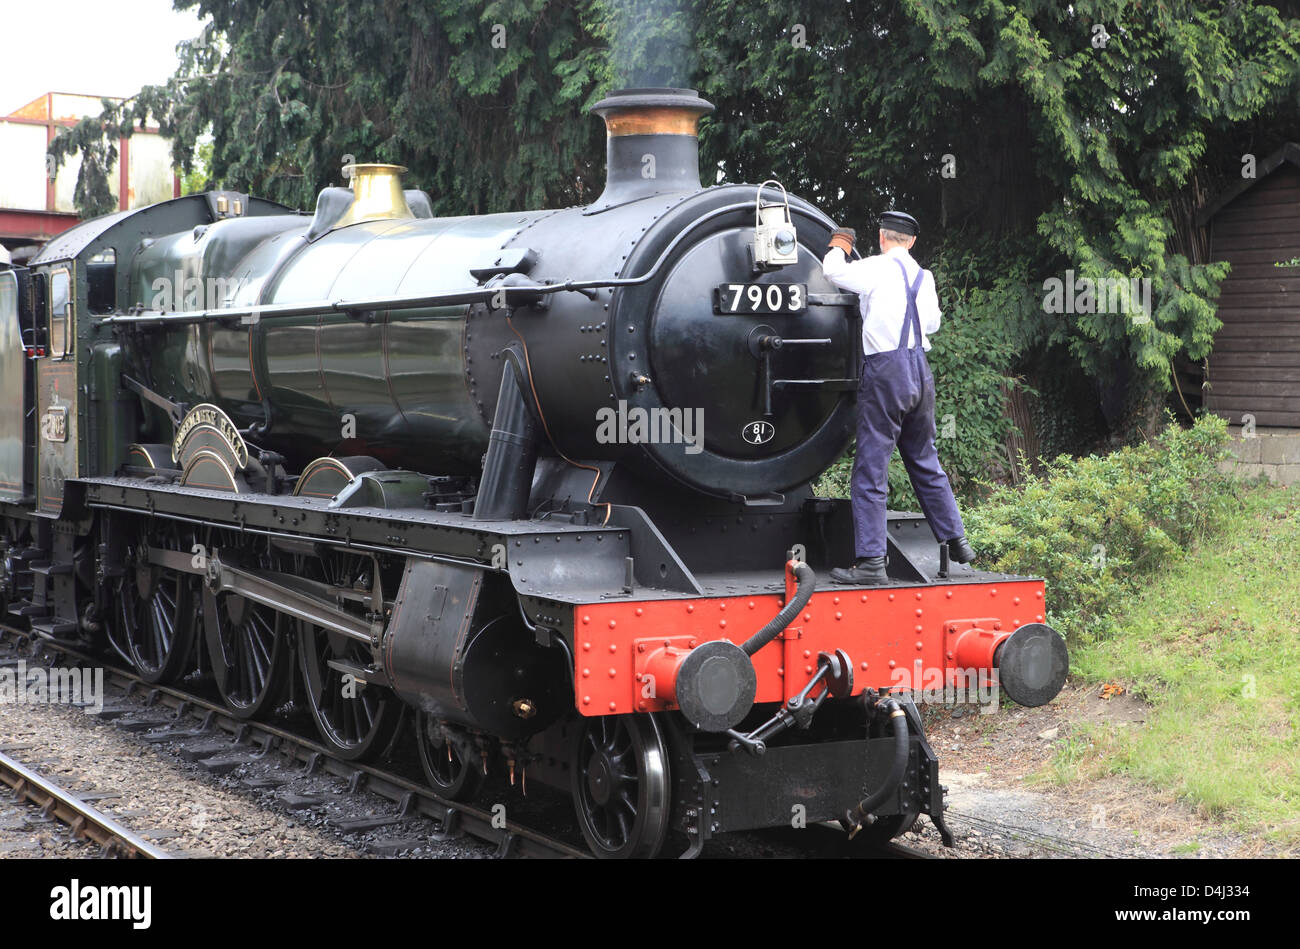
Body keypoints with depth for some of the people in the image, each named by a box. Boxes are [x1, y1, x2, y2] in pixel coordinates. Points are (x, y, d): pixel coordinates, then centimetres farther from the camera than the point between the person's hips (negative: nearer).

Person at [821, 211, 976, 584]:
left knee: (871, 467, -5)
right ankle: (956, 541, 25)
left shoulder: (877, 269, -6)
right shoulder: (924, 277, 12)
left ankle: (871, 561, -7)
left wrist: (838, 247, 21)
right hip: (920, 370, 6)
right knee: (925, 460, 19)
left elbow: (833, 271, 1)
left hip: (885, 371, -6)